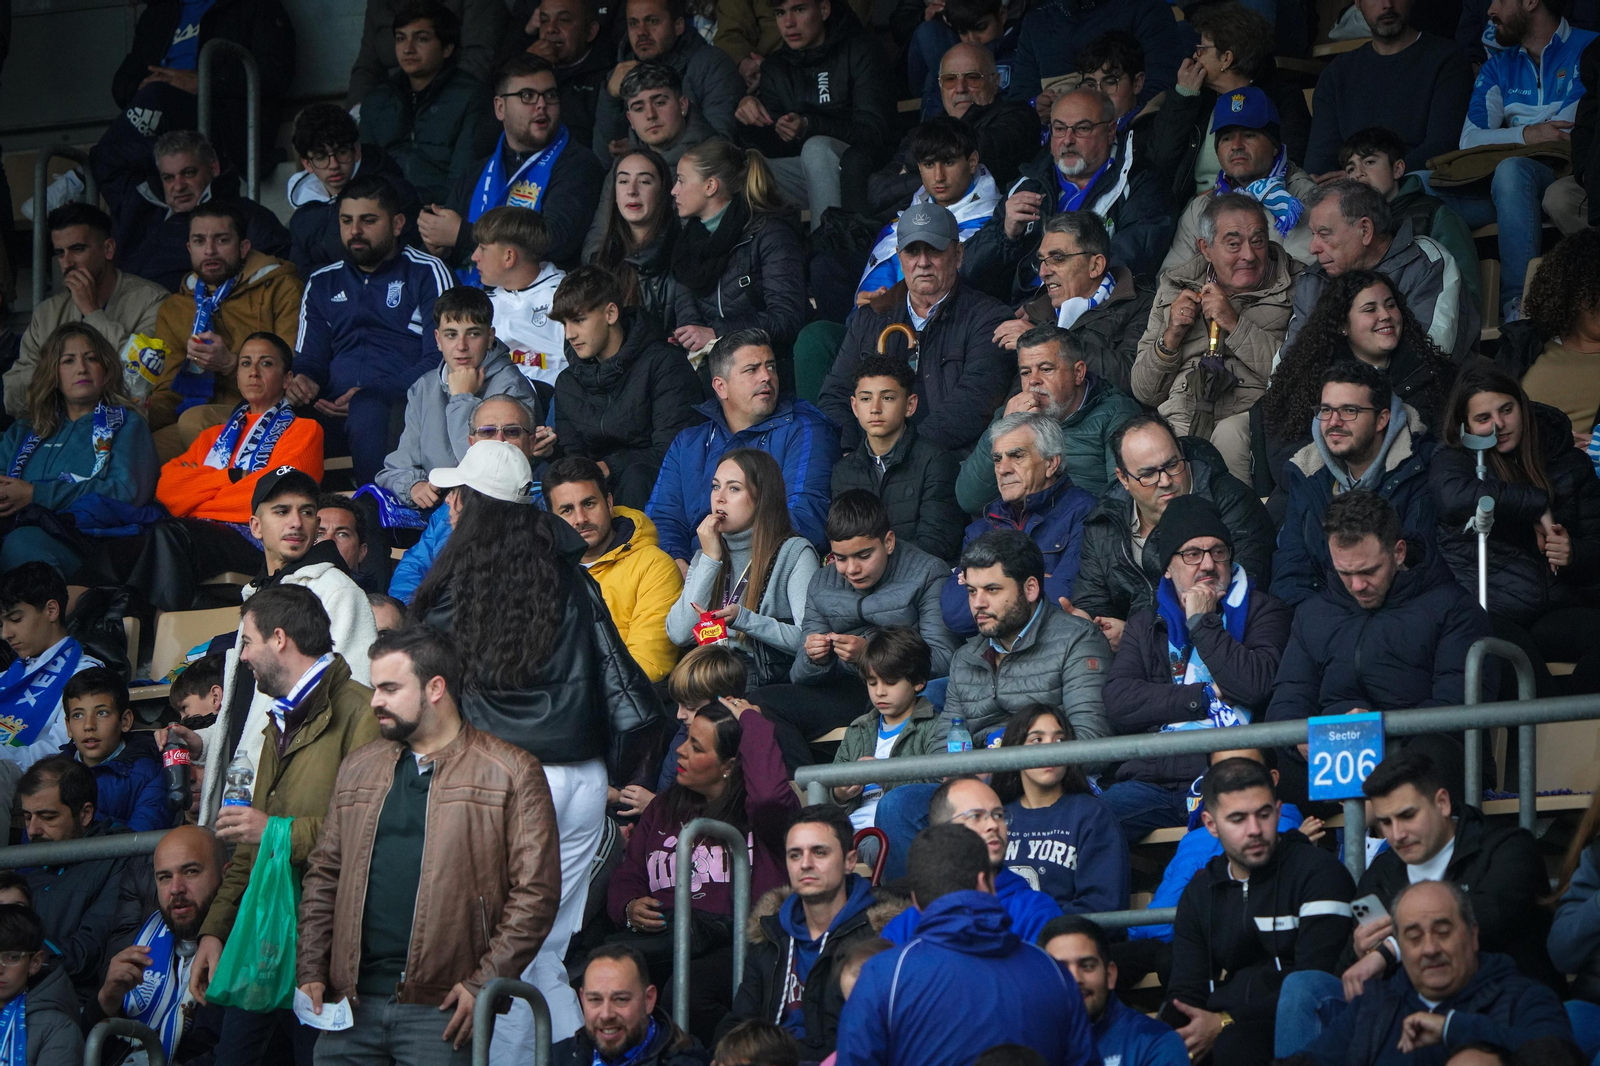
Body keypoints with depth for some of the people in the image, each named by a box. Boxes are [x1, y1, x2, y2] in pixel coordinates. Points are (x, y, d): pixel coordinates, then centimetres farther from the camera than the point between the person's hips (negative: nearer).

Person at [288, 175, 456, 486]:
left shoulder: (427, 274, 12)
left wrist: (376, 393, -13)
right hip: (332, 410, 3)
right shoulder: (323, 283, 27)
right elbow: (309, 358, 24)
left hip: (400, 405, -3)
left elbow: (439, 359, 1)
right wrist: (301, 381, -3)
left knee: (366, 412, -40)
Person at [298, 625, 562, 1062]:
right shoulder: (358, 768, 18)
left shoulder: (510, 773, 1)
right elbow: (323, 875, 20)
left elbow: (535, 891, -4)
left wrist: (483, 984, -11)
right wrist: (310, 970, 7)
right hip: (353, 1003, 5)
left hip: (441, 1010, -5)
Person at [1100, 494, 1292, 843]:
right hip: (1154, 778, 3)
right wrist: (1205, 698, -1)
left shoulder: (1263, 611, 14)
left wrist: (1202, 622, 3)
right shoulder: (1146, 625, 24)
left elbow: (1256, 686, -6)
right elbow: (1118, 703, 7)